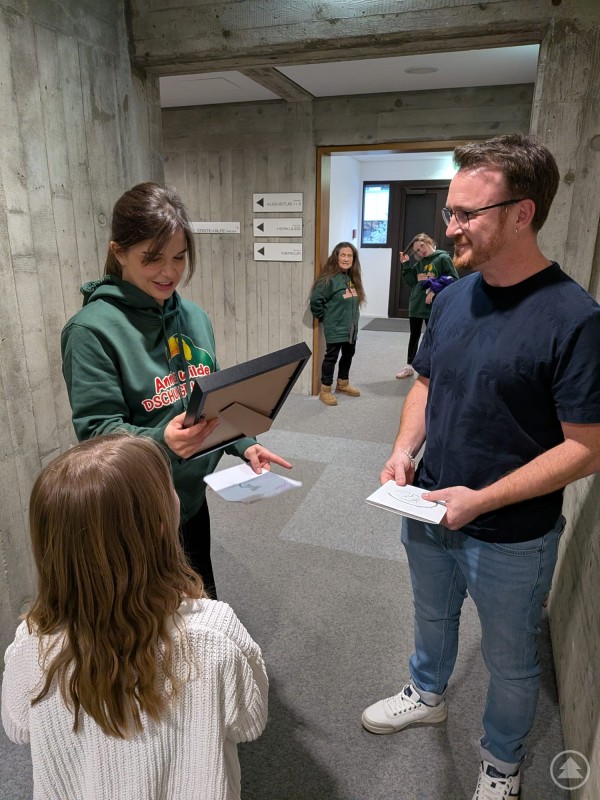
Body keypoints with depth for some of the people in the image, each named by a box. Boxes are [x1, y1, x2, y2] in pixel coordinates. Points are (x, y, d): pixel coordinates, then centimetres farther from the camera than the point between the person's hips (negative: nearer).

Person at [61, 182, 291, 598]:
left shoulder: (194, 316, 2)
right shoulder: (93, 328, -18)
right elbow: (97, 428, -19)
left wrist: (244, 444, -4)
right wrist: (162, 441, -37)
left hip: (193, 495, 6)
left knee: (204, 605, 24)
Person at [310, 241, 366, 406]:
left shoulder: (353, 278, 8)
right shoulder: (329, 278, -18)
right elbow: (315, 300, -20)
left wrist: (352, 319, 14)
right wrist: (324, 317, -11)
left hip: (351, 327, 8)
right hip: (335, 328, -8)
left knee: (348, 355, 18)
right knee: (331, 357, 0)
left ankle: (342, 384, 36)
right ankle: (325, 391, 11)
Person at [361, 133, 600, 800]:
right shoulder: (452, 297, -3)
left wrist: (480, 499, -25)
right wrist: (404, 450, -9)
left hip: (511, 539, -5)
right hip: (428, 513, 5)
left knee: (509, 659, 21)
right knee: (432, 616, 30)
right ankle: (426, 694, 60)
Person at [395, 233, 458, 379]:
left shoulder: (443, 258, -7)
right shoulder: (419, 263, 10)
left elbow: (453, 280, -12)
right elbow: (411, 281, 8)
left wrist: (435, 291, -19)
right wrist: (405, 265, -1)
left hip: (433, 306, -6)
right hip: (416, 305, 6)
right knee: (414, 336, 15)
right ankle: (409, 366, 27)